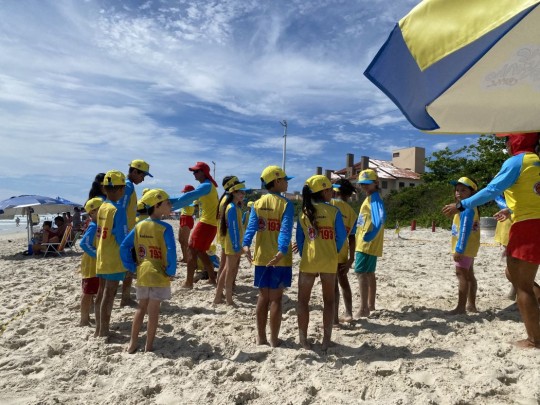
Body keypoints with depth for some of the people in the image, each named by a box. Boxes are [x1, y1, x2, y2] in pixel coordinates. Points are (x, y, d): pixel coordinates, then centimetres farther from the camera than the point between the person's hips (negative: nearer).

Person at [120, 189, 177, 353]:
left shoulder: (139, 226, 2)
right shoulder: (165, 228, -16)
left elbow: (124, 246, 2)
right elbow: (171, 252, -24)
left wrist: (131, 267, 7)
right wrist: (171, 272, -12)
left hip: (142, 274, 5)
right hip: (159, 276, -5)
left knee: (141, 308, 19)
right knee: (153, 311, 6)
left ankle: (133, 344, 24)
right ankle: (149, 346, 16)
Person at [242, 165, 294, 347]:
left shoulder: (257, 204, 6)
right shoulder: (286, 204, -7)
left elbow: (251, 226, -8)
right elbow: (285, 230, -20)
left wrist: (246, 245, -19)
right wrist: (282, 251, -30)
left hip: (261, 257, 4)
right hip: (280, 258, -4)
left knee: (263, 297, 13)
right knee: (275, 299, 4)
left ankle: (261, 337, 22)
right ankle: (274, 339, 14)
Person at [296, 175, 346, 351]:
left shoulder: (304, 212, 0)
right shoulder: (334, 211, -6)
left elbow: (299, 239, 2)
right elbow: (341, 236, -5)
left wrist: (304, 257, 12)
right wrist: (334, 252, 12)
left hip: (309, 261, 1)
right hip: (329, 262, 0)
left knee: (303, 300, 11)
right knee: (329, 301, 12)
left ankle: (303, 340, 13)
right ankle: (326, 340, 15)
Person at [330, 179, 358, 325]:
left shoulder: (328, 204, -7)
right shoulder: (352, 212, 5)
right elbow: (352, 237, 3)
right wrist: (351, 259, 5)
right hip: (343, 252, 5)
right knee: (343, 282, 20)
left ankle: (335, 319, 5)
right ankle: (348, 313, 31)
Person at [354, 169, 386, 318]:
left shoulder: (374, 197, -13)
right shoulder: (370, 197, 18)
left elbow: (380, 217, -30)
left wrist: (371, 234, -34)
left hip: (367, 243, -10)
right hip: (366, 243, 10)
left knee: (361, 273, -11)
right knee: (369, 273, 15)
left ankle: (363, 309, -10)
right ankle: (370, 305, 25)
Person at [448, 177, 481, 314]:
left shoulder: (467, 208, -20)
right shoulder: (469, 208, 13)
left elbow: (465, 231, -25)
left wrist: (459, 249, -26)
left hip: (464, 248, -11)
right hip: (469, 248, 11)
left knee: (462, 276, -7)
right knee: (469, 276, 15)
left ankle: (461, 306, -2)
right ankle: (471, 304, 24)